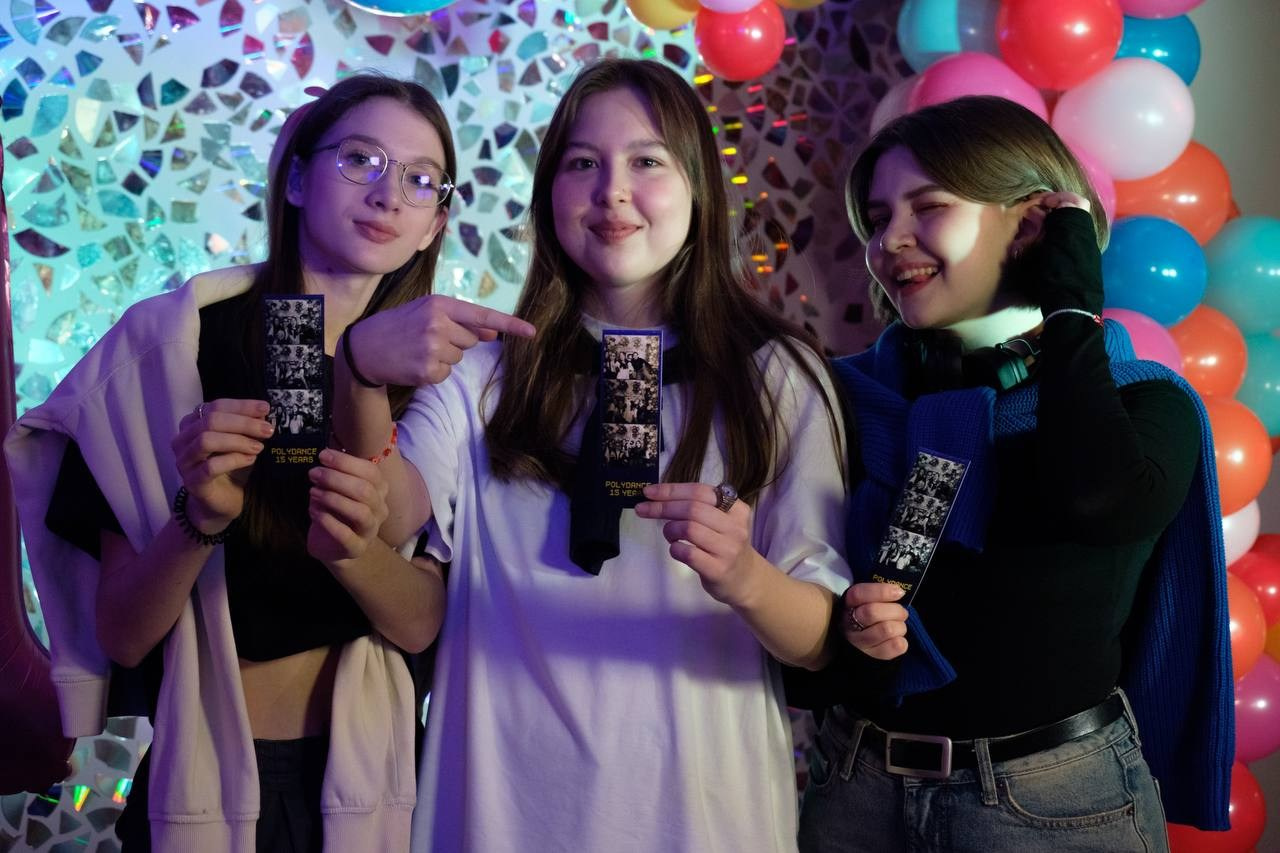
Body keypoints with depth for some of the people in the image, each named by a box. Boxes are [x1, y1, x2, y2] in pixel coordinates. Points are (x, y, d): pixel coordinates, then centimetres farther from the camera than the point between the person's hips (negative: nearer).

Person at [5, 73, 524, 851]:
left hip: (370, 777, 3)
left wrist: (353, 550, -26)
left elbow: (423, 625, -7)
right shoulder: (171, 340, -11)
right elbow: (121, 634, -10)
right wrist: (201, 518, -27)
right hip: (207, 778, -2)